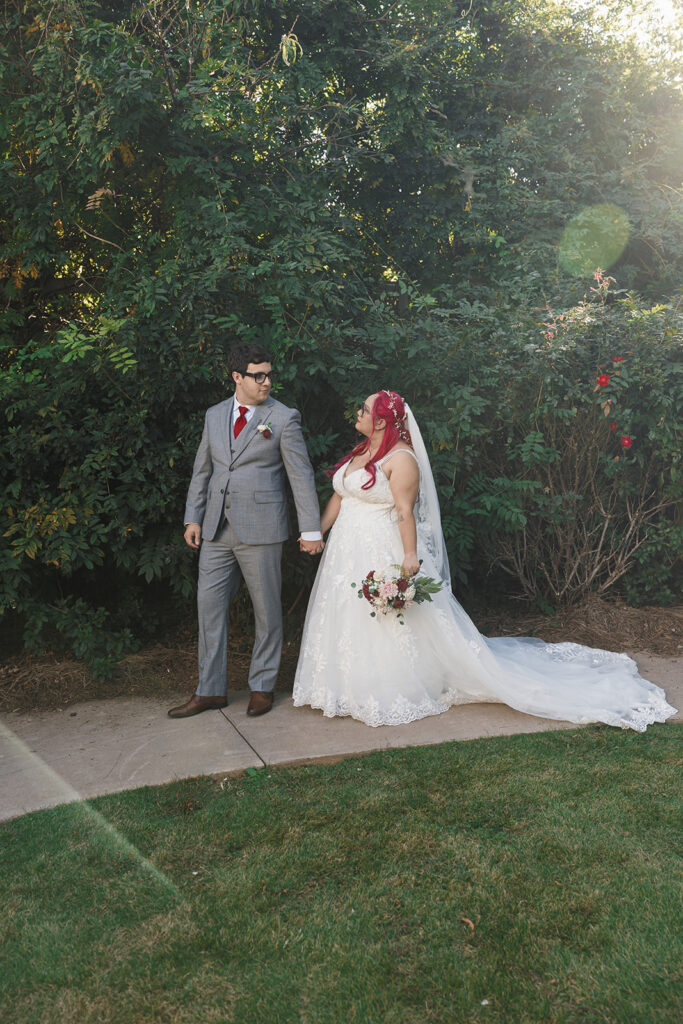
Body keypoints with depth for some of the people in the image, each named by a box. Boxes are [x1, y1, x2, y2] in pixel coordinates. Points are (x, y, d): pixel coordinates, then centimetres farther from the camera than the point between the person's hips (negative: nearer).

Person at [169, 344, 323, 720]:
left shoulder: (284, 418, -2)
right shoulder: (214, 415, 11)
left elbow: (301, 476, -4)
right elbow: (202, 470, 16)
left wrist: (311, 530, -7)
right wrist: (193, 518, 9)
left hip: (260, 529, -5)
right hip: (217, 529, 5)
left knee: (266, 609, 5)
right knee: (209, 604, 7)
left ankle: (262, 686, 22)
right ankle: (210, 690, 19)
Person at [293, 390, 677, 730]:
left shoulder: (400, 459, -15)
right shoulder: (359, 453, 12)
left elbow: (405, 512, -20)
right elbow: (338, 497, 16)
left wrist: (410, 557, -25)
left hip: (384, 555, -9)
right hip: (348, 552, 9)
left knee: (392, 626, -1)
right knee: (353, 625, 16)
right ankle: (360, 688, 31)